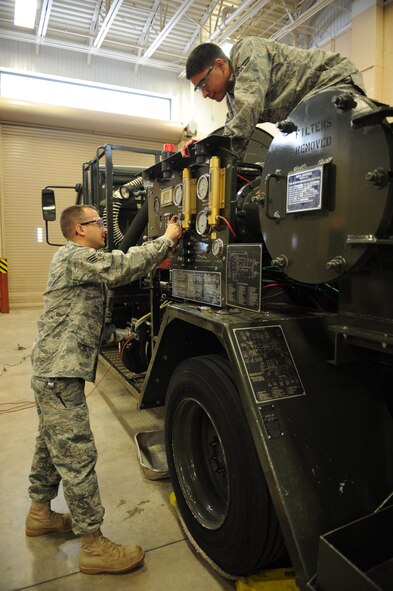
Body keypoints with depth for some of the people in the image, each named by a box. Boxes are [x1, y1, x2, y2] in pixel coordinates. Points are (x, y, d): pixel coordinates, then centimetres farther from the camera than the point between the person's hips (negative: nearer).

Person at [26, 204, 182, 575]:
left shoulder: (75, 260, 19)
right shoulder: (74, 256, -13)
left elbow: (118, 271, 17)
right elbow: (124, 266, -23)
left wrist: (160, 251, 7)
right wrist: (166, 239, -13)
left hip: (52, 371, 11)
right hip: (60, 374, -11)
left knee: (51, 445, 23)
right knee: (77, 456, -5)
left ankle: (39, 513, 41)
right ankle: (93, 546, 7)